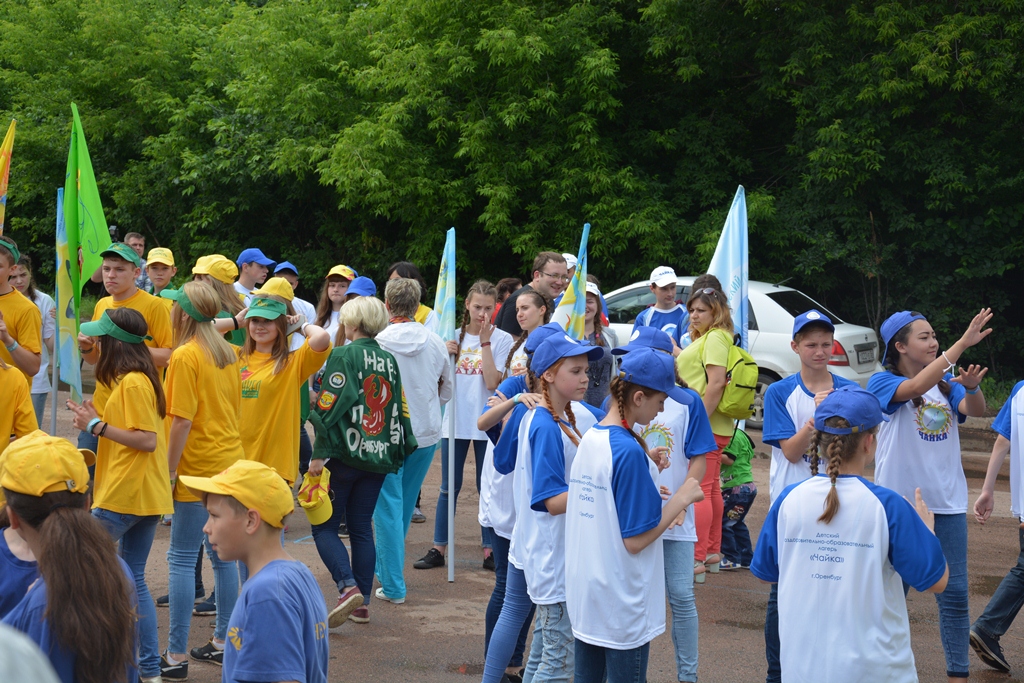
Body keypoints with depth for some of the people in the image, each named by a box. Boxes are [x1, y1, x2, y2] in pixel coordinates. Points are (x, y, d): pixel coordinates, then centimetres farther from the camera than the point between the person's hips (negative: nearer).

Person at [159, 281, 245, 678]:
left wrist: (169, 470, -11)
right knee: (223, 555, 15)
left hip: (199, 467, -8)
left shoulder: (185, 356, -14)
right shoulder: (228, 353, 9)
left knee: (182, 560, -4)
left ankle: (175, 656, -3)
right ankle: (223, 641, 22)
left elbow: (182, 421, -17)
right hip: (230, 461, 8)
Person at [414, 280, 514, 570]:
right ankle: (438, 549, 13)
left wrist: (485, 341, -16)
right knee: (449, 487, 8)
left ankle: (489, 549, 12)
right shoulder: (455, 336, 6)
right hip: (456, 420, 3)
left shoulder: (502, 339, -5)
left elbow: (492, 382, -15)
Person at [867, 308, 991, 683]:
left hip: (947, 502, 4)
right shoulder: (882, 381, -7)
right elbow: (916, 387, -28)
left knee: (954, 592, 3)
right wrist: (963, 344, -33)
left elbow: (975, 410, -9)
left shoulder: (946, 382, 8)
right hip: (899, 501, -4)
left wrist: (971, 385, -32)